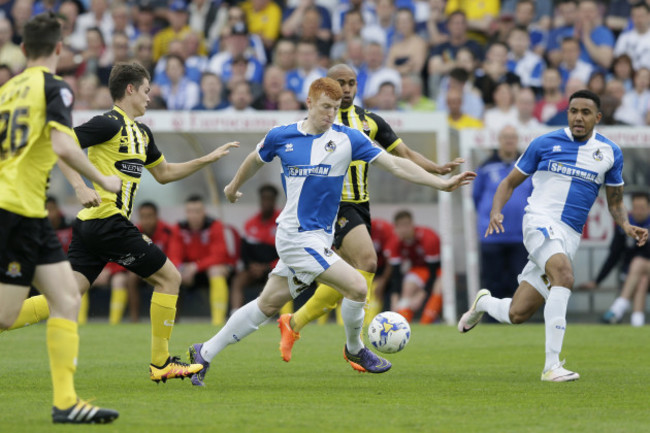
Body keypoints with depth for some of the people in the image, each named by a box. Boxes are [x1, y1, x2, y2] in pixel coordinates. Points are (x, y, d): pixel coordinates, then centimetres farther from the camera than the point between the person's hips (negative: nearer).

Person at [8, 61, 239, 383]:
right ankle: (160, 363, 5)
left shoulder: (141, 132, 20)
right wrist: (80, 187, -26)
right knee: (169, 277, 0)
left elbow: (164, 173, 32)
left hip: (90, 224, 9)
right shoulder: (109, 124, -9)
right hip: (108, 221, -9)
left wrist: (207, 159, 27)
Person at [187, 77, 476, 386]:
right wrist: (234, 185, 34)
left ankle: (204, 353, 25)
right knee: (357, 286, -15)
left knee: (269, 303, 11)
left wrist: (442, 183, -11)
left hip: (319, 238, 4)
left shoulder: (347, 138, 0)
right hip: (296, 235, -4)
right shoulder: (281, 137, -3)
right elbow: (255, 160, 19)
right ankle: (354, 350, 11)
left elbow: (395, 164, -3)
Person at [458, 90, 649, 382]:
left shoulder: (610, 152, 9)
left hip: (570, 237, 4)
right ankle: (552, 366, -33)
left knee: (517, 314, 1)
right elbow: (510, 183, 10)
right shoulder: (544, 144, 2)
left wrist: (626, 226, -1)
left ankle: (484, 303, 39)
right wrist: (496, 212, -8)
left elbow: (615, 202, 19)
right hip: (541, 221, -4)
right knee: (564, 276, -35)